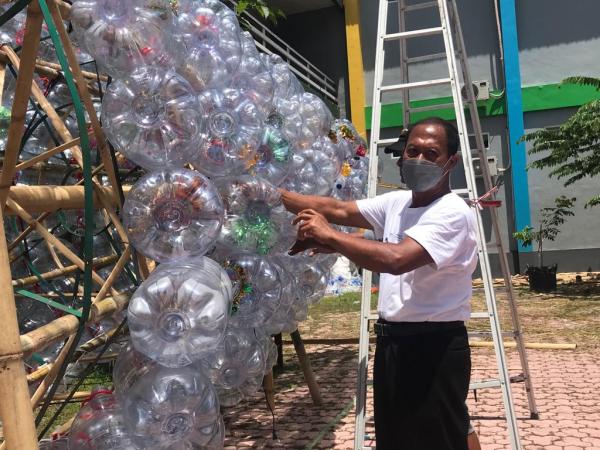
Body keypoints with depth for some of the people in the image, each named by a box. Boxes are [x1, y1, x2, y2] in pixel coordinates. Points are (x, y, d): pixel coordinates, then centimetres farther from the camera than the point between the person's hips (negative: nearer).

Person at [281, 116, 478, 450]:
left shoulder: (452, 213, -18)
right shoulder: (396, 202, 9)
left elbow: (396, 259, -33)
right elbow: (339, 210, 4)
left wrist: (329, 237, -24)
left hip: (434, 348, -8)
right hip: (391, 342, 8)